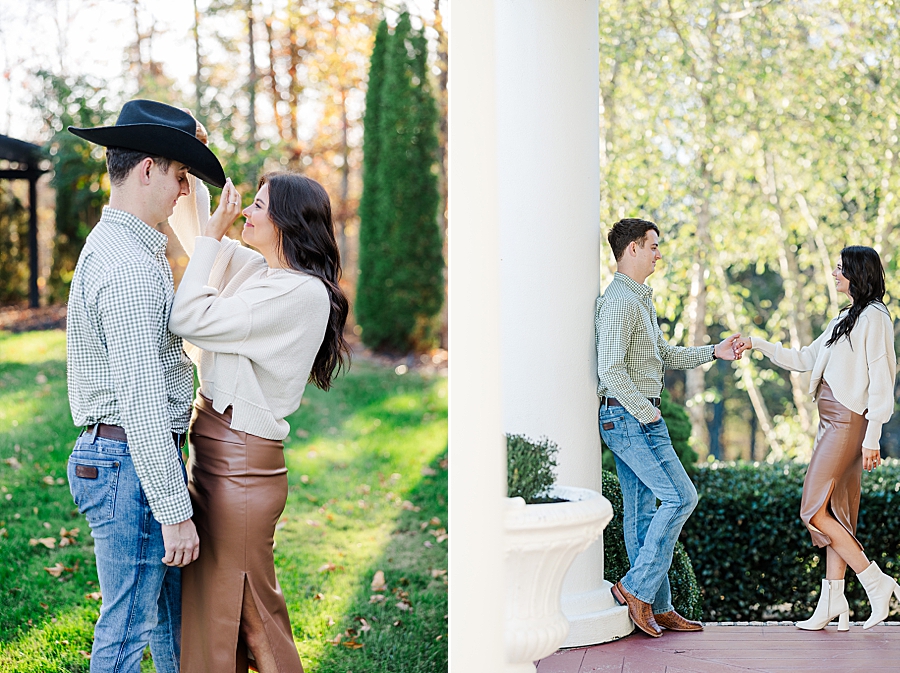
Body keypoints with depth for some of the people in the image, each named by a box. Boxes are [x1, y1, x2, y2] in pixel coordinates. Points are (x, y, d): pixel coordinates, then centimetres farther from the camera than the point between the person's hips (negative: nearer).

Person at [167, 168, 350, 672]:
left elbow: (190, 319, -22)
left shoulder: (303, 294, -17)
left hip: (241, 464, -9)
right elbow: (192, 224, 21)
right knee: (208, 607, 17)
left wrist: (212, 238, -12)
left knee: (250, 612, 2)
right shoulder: (253, 269, 9)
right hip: (213, 455, 9)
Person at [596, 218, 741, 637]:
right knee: (681, 497, -10)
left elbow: (665, 355, 26)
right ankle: (637, 587, -5)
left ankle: (658, 608, 14)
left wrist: (713, 352, 17)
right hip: (631, 417, -10)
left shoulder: (641, 300, 19)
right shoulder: (619, 301, -15)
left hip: (635, 418, 10)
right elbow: (611, 370, -22)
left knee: (642, 510, 10)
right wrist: (647, 414, -17)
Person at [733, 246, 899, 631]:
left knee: (815, 509, -12)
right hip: (831, 423, 9)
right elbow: (805, 359, 28)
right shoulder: (845, 318, 20)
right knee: (836, 515, 6)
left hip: (849, 422, -9)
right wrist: (758, 345, 23)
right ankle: (832, 604, 7)